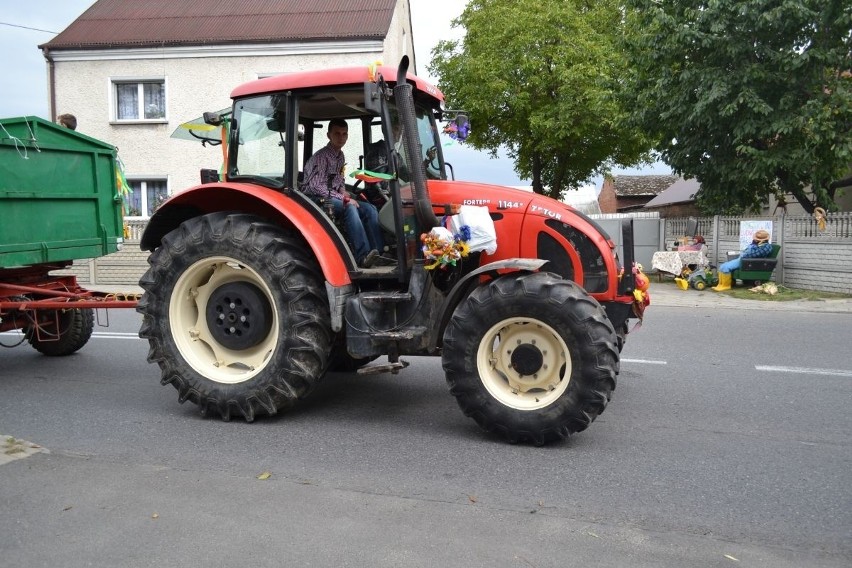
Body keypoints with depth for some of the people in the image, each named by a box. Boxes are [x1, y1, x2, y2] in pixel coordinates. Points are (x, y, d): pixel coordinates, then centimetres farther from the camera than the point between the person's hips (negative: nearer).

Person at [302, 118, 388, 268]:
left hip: (334, 197, 8)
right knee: (349, 208, -34)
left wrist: (344, 192, 3)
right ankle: (363, 256, -42)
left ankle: (378, 253, -23)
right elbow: (316, 187, -22)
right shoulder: (321, 156, -13)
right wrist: (343, 199, -23)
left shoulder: (340, 156, 14)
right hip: (316, 199, -8)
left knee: (369, 209, -11)